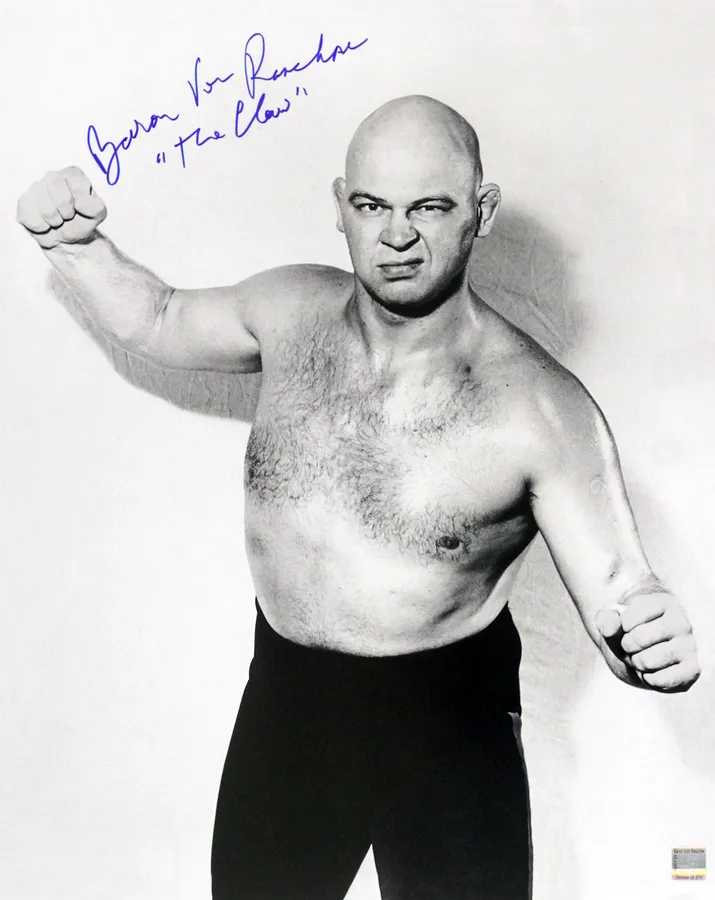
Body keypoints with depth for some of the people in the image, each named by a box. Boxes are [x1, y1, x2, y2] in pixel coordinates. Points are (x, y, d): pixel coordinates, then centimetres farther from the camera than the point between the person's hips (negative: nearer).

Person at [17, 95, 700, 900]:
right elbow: (157, 322, 13)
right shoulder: (291, 311, -6)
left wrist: (655, 644, -38)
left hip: (448, 722, -4)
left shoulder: (542, 409, -20)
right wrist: (75, 245, -2)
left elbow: (617, 600, -16)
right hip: (282, 699, 4)